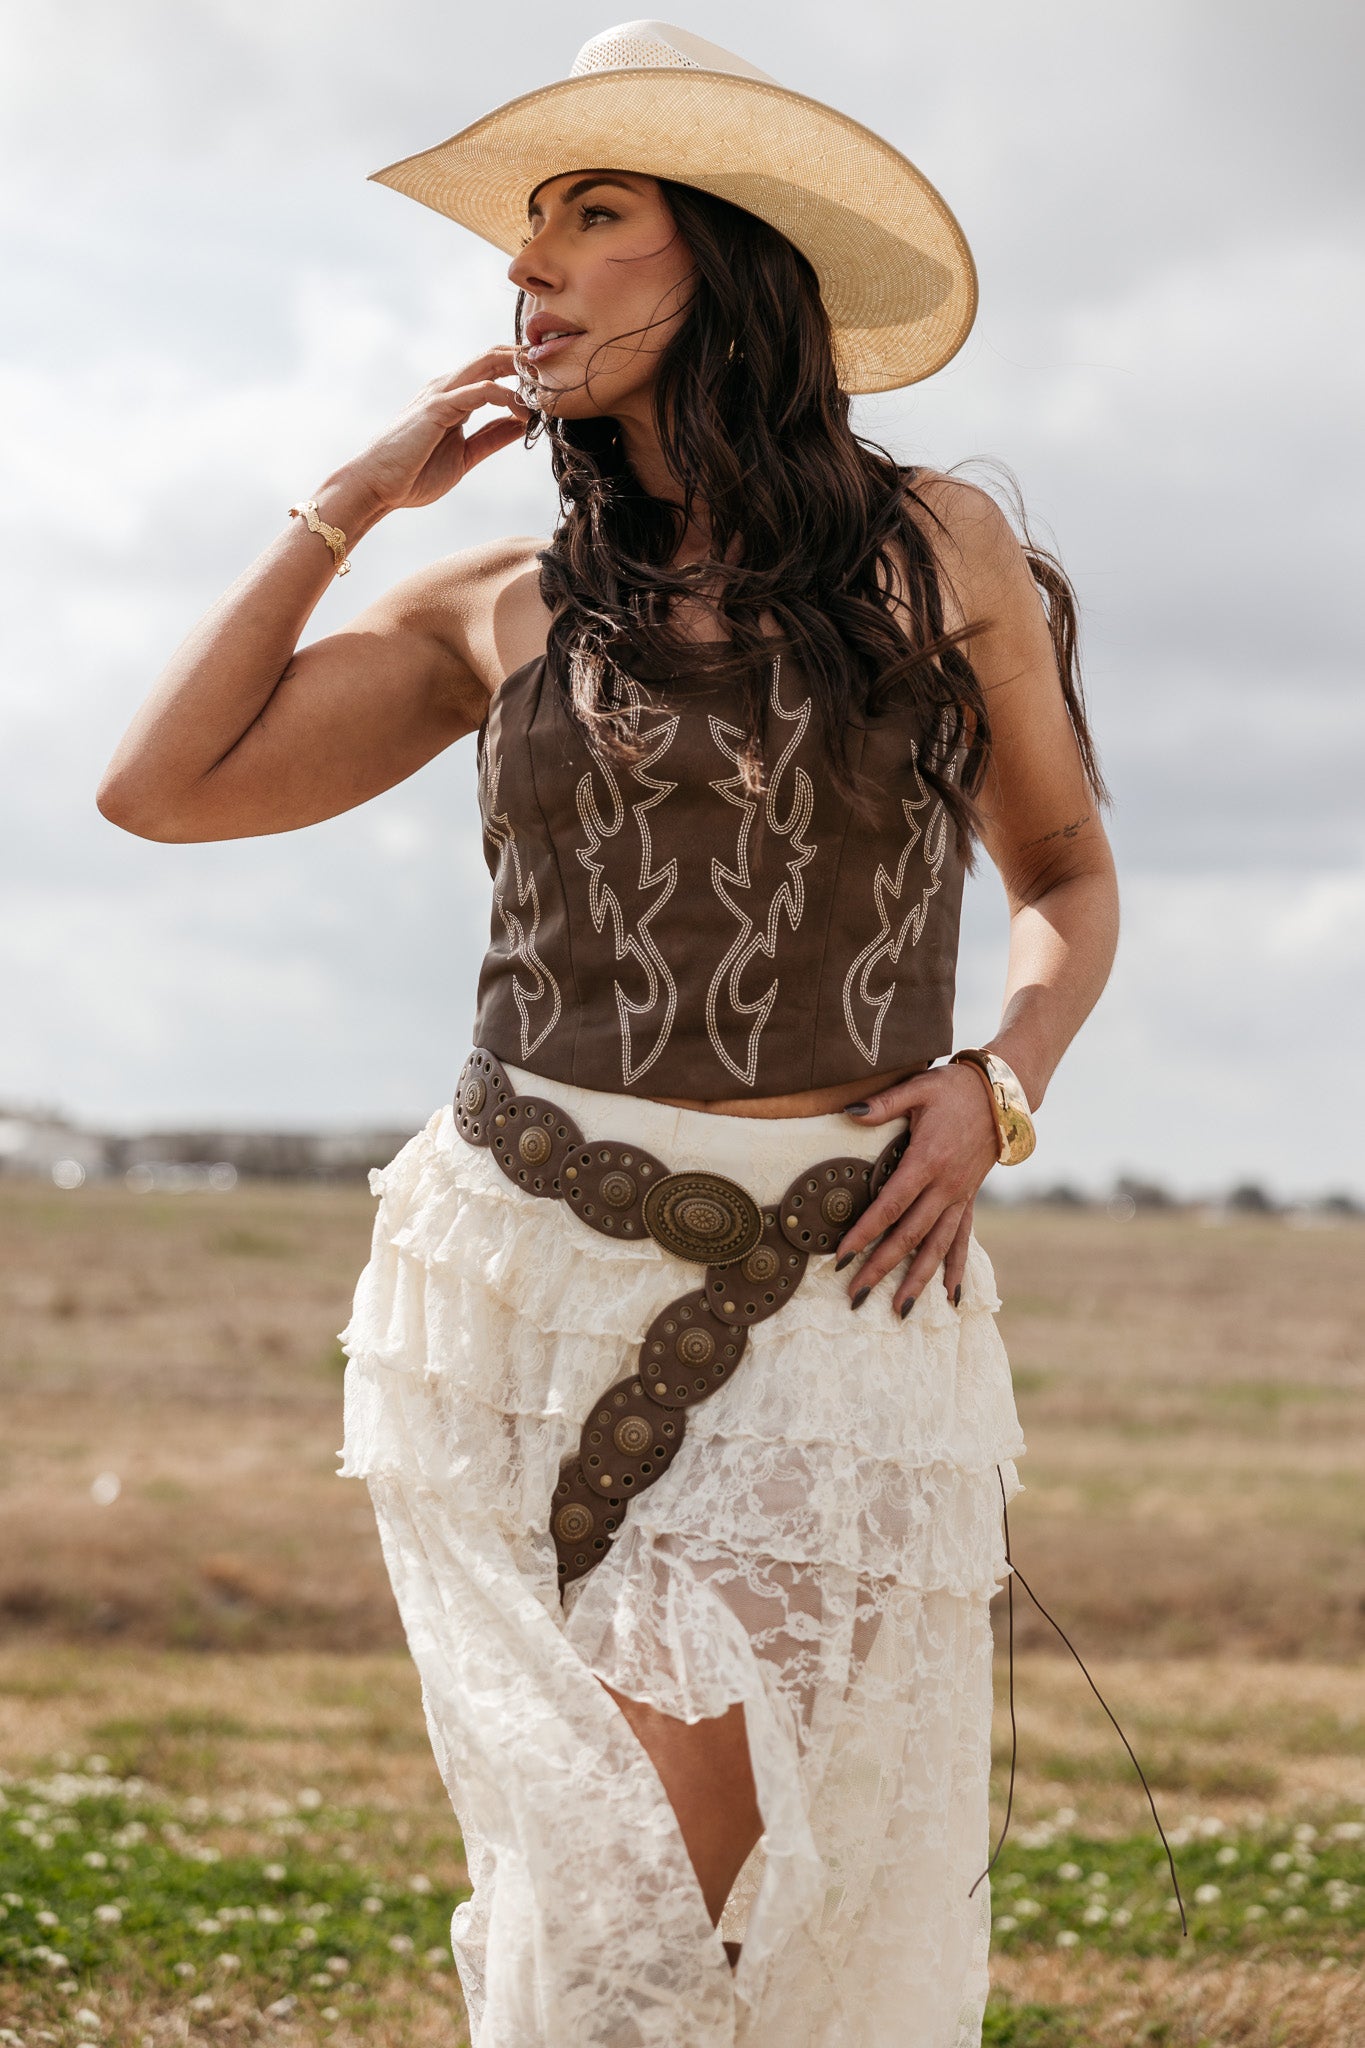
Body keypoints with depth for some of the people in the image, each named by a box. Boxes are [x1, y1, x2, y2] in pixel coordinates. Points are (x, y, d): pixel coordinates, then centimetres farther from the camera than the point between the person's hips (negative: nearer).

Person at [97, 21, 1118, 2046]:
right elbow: (160, 786, 3)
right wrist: (354, 498, 7)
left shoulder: (941, 552, 7)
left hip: (832, 1292, -1)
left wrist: (996, 1087, -1)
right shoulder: (500, 610, 10)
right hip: (527, 1271, 1)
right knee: (606, 1863, -2)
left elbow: (1068, 875, 18)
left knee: (773, 1881, -7)